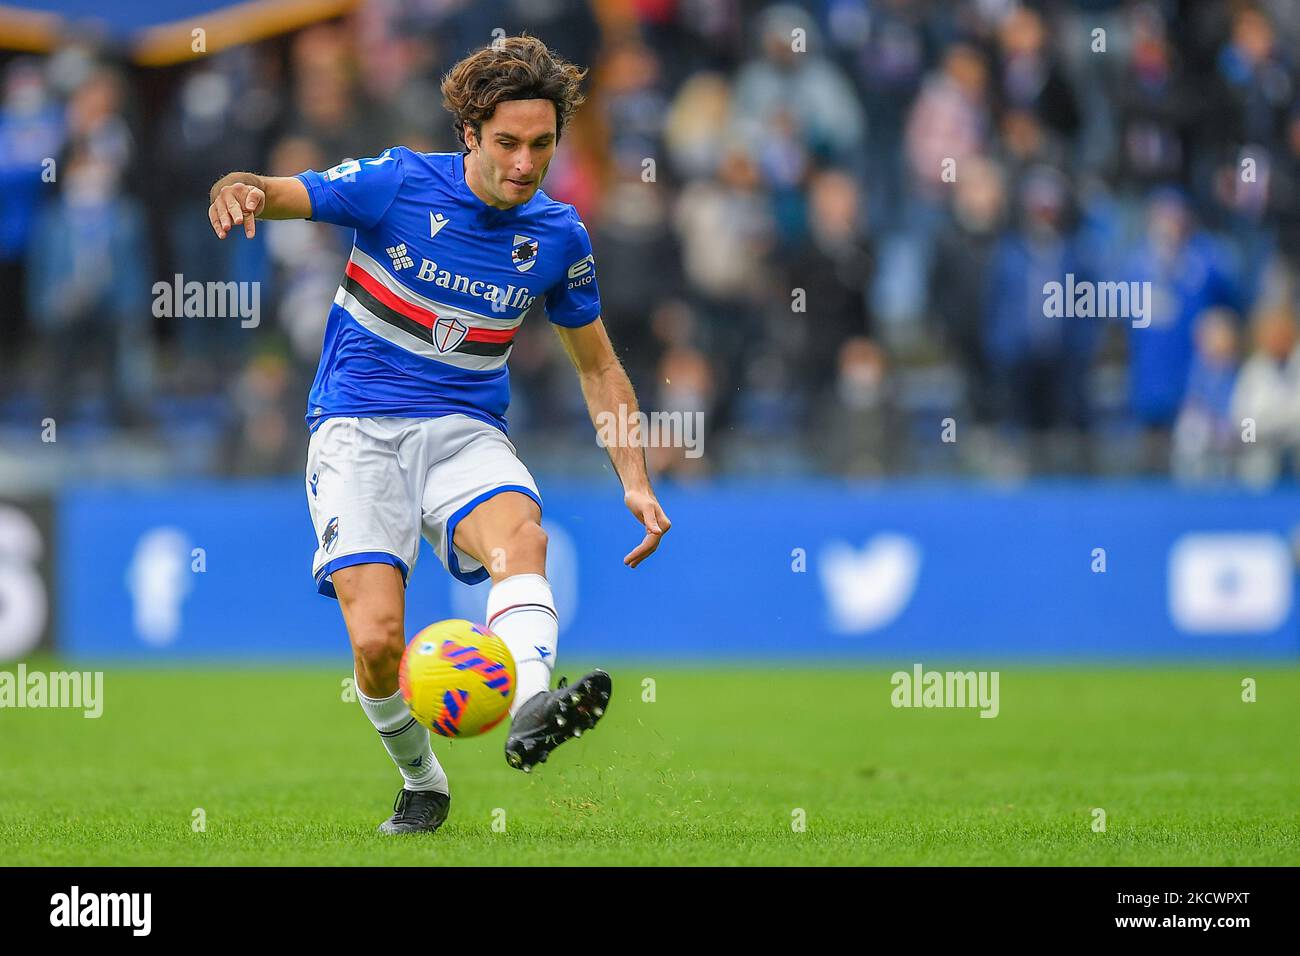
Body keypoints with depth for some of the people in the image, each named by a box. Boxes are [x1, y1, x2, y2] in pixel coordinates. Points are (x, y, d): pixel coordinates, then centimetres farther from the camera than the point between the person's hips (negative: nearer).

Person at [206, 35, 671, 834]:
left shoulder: (558, 237, 4)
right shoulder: (398, 185, -6)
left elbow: (599, 366, 17)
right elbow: (279, 195, -10)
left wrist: (636, 482, 6)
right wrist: (240, 190, -36)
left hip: (465, 432, 2)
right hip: (358, 430, -2)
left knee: (522, 537, -34)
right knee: (377, 639, -19)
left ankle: (530, 707, -58)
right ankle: (421, 782, 10)